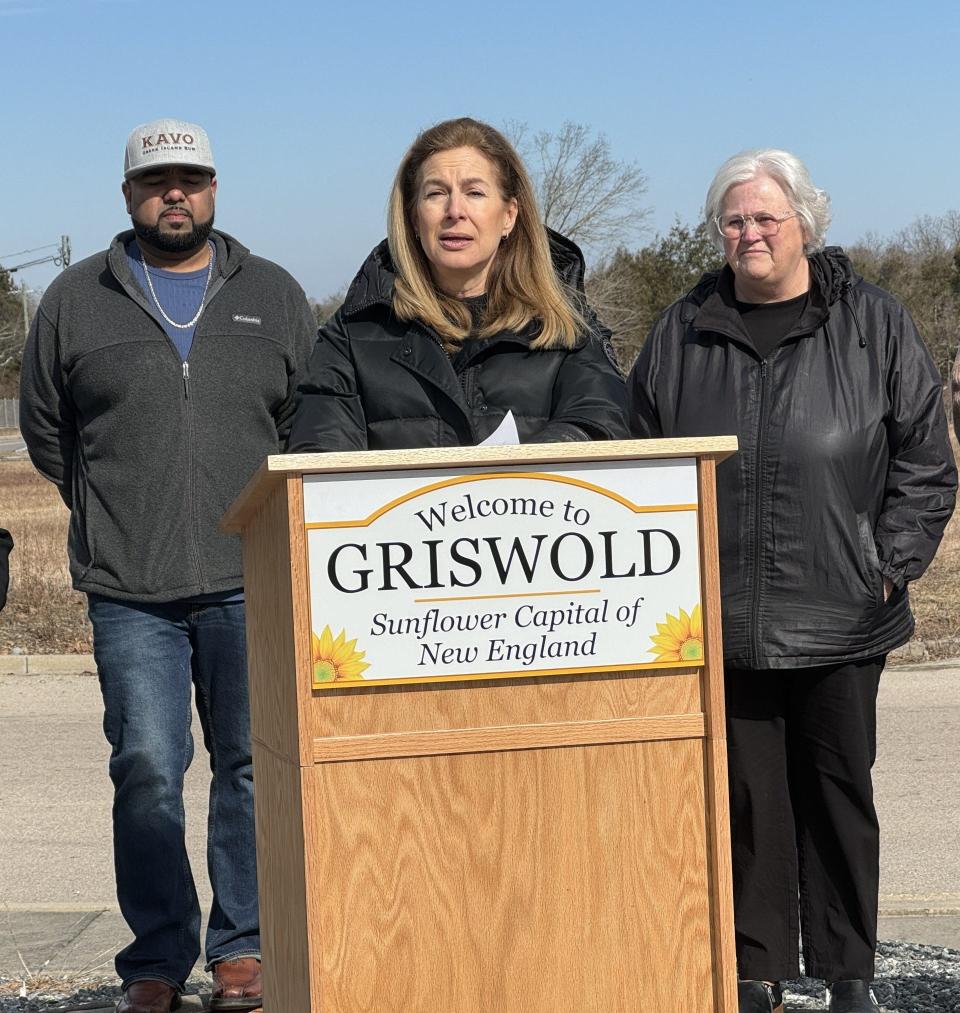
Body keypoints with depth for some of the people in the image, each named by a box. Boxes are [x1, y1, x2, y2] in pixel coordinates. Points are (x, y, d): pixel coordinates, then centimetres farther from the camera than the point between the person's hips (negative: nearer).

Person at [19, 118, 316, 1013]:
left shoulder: (273, 296, 11)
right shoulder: (75, 301, 10)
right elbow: (44, 430, 18)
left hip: (252, 583, 1)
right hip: (129, 592, 0)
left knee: (254, 767, 2)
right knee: (146, 771, -3)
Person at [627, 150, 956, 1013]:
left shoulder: (874, 326, 3)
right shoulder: (681, 336, 8)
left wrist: (891, 563, -4)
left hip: (840, 617, -1)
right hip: (723, 618, 1)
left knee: (840, 788, 9)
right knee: (745, 794, 5)